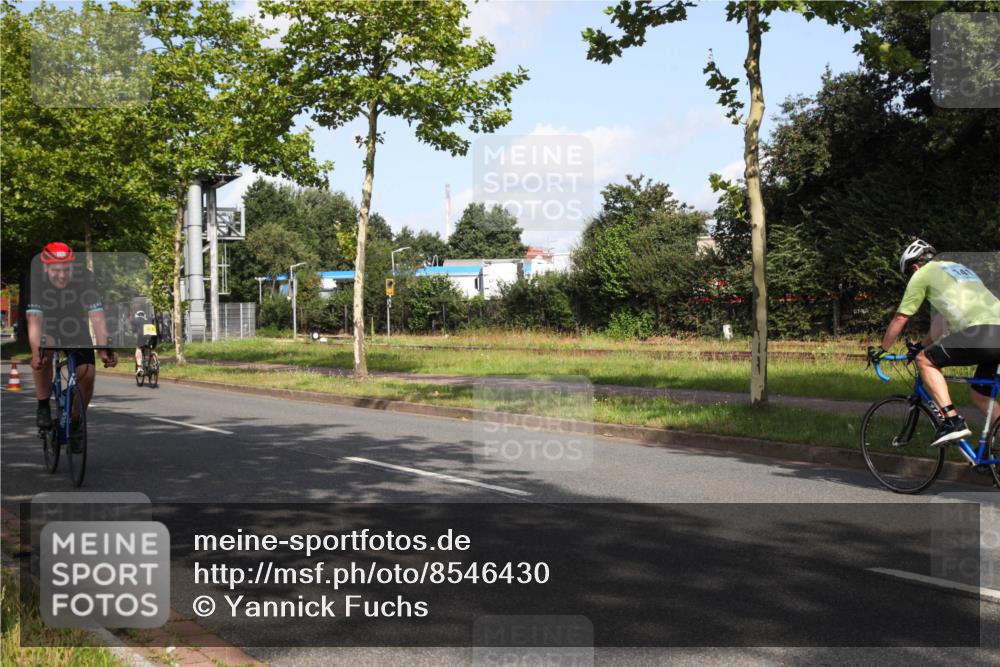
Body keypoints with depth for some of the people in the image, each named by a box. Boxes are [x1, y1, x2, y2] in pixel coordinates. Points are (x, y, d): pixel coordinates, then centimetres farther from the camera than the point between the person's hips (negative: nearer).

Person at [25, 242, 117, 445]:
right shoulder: (35, 279, -29)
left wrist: (104, 349, -45)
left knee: (87, 373, -16)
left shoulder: (85, 278, -27)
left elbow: (97, 317, -32)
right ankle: (43, 406, -14)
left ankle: (75, 422, 8)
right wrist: (36, 352, -51)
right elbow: (34, 320, -37)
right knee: (43, 354, -34)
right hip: (46, 326, -1)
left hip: (76, 326, 1)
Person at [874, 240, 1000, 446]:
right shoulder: (957, 268, 34)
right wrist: (923, 345, 49)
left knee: (924, 360, 8)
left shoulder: (922, 274, 11)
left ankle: (952, 420, -3)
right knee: (980, 397, 20)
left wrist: (881, 350, 28)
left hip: (980, 334, -8)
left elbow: (900, 319, 16)